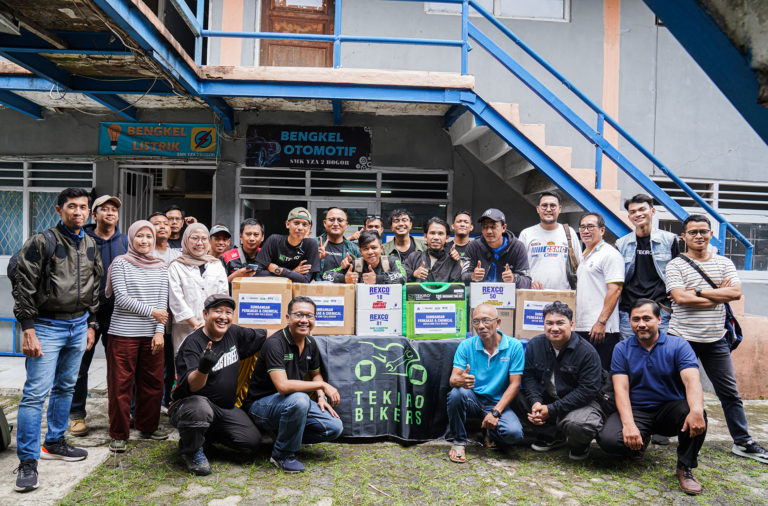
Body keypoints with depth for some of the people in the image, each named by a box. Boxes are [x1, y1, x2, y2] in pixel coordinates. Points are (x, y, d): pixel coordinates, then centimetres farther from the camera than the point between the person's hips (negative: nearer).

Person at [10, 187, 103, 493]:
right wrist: (28, 329, -15)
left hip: (78, 326, 6)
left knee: (65, 387, 15)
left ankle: (55, 443, 30)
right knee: (36, 392, -7)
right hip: (46, 327, -6)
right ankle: (28, 461, 3)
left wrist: (91, 325, 13)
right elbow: (23, 286, -11)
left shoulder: (90, 245, 9)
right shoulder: (41, 242, -10)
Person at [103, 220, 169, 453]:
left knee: (153, 382, 9)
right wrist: (151, 312, -9)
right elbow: (122, 298, -8)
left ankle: (148, 427, 26)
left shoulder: (160, 266, 9)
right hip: (124, 333, -3)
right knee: (121, 385, 2)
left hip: (152, 334, 4)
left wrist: (159, 331, -3)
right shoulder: (120, 263, -1)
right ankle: (118, 434, 14)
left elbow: (163, 301, 6)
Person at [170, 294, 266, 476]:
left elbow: (264, 336, 18)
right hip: (189, 404, -6)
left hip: (225, 409, 6)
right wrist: (203, 368, -50)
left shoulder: (234, 333, 2)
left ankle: (208, 434, 19)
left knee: (252, 441, -8)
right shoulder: (192, 343, -17)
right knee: (199, 408, -40)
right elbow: (192, 387, -29)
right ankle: (191, 449, -6)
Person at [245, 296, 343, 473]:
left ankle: (284, 434, 12)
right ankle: (282, 454, -14)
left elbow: (315, 374, 20)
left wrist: (321, 397, 0)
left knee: (335, 427, -9)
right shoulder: (275, 343, -22)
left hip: (296, 403, 7)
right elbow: (283, 386, -33)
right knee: (298, 399, -38)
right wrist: (323, 385, -25)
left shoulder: (310, 343, 3)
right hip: (261, 404, -7)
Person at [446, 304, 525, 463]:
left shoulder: (514, 346, -6)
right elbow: (453, 379, -10)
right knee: (457, 393, -33)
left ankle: (490, 433, 9)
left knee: (514, 433, -28)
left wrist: (495, 412, -17)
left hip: (498, 403, 0)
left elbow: (514, 384, -8)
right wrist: (461, 381, -36)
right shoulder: (466, 345, -3)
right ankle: (459, 441, -10)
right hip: (473, 400, 1)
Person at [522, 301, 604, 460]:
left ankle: (579, 445, 5)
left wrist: (552, 410, -23)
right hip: (545, 399, 5)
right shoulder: (534, 345, -1)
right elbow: (528, 376, -1)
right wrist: (535, 402, -22)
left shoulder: (587, 352, -15)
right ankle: (551, 435, 5)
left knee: (578, 426, -37)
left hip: (580, 402, -5)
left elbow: (588, 390, -19)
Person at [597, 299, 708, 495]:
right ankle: (640, 443, 11)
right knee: (607, 439, -27)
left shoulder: (678, 345, -2)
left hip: (670, 408, -1)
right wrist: (629, 424, -25)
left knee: (694, 416, -35)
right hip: (636, 411, 1)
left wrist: (696, 410, -40)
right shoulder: (622, 349, 2)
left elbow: (692, 380, -18)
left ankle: (685, 468, -8)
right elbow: (621, 389, -7)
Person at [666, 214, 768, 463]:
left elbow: (736, 293, -6)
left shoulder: (724, 263, 8)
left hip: (715, 340, 3)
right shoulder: (675, 265, -3)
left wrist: (699, 291, -13)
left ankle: (743, 442, 21)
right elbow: (680, 297, -17)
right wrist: (718, 294, -9)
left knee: (730, 392, 9)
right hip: (683, 338, -3)